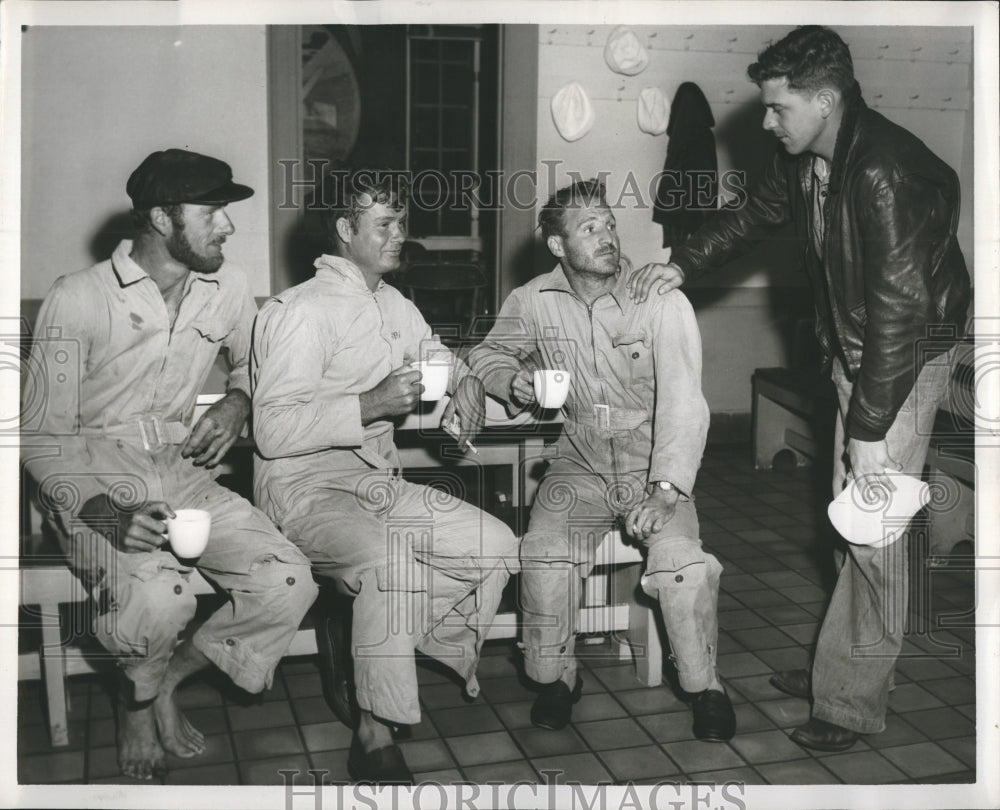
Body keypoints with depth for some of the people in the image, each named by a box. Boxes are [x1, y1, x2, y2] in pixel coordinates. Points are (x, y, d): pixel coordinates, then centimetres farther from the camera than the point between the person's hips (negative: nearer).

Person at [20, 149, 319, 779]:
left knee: (290, 584, -17)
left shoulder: (229, 289, 4)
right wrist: (107, 514, -26)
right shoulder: (77, 299, -11)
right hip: (97, 487, -5)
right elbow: (43, 435, -10)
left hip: (185, 477, 5)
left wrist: (238, 402, 2)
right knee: (159, 594, -34)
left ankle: (170, 676, 7)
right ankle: (139, 698, 3)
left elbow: (251, 364, 26)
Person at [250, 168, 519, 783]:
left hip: (379, 483, 8)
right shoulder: (304, 310, -13)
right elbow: (273, 431, -21)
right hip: (307, 488, -8)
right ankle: (376, 737, -24)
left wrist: (465, 381, 12)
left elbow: (437, 355, 36)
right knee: (391, 563, -36)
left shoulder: (395, 306, 14)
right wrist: (371, 405, -27)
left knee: (497, 546, -5)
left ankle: (442, 665, 17)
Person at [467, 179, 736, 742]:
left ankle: (705, 685, -1)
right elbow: (489, 353, 20)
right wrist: (513, 379, -4)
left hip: (654, 467, -2)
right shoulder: (534, 302, -1)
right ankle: (556, 677, 2)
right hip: (581, 464, 2)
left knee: (682, 561, -26)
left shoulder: (662, 302, -12)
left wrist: (667, 489, -34)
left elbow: (683, 402, -21)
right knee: (545, 553, -24)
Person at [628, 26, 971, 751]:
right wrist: (684, 263, 4)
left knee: (873, 530, -6)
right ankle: (845, 669, 30)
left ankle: (853, 703, 7)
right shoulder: (805, 159, -1)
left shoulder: (885, 173, -28)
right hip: (851, 349, 9)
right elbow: (755, 216, 19)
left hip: (907, 357, -9)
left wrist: (870, 430, -28)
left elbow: (899, 308, -30)